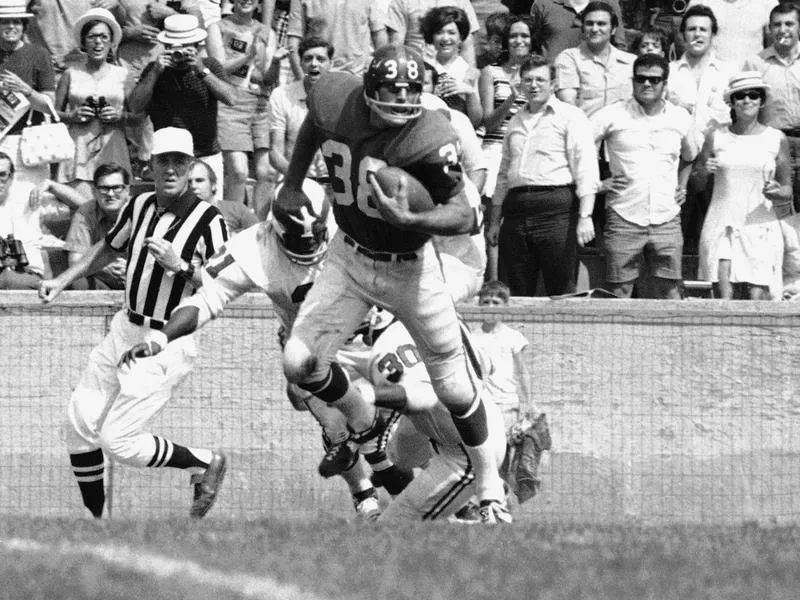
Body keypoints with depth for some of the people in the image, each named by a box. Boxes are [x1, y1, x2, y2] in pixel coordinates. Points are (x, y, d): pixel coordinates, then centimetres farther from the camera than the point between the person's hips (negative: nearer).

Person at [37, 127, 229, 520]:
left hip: (167, 342, -7)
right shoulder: (140, 206, 6)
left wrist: (179, 265, -27)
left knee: (117, 441, -12)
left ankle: (206, 463, 8)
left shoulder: (208, 221, -14)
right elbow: (109, 248, 24)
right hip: (124, 330, 7)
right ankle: (94, 519, 19)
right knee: (79, 425, 4)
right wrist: (63, 280, 17)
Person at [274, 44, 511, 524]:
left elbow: (463, 215, -30)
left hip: (409, 267, -4)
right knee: (300, 363, -4)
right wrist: (292, 185, 10)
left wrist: (411, 220, -48)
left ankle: (491, 489, 24)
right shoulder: (334, 101, -16)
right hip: (350, 257, 4)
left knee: (456, 389, 3)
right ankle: (365, 429, 26)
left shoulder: (430, 138, -29)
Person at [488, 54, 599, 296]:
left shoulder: (570, 117, 3)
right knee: (518, 294, 4)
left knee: (561, 292, -8)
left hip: (555, 210, -6)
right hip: (517, 210, 6)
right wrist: (494, 222, 21)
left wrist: (585, 217, -17)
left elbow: (585, 170, -6)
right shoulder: (516, 122, 22)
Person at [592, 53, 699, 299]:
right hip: (624, 219, -2)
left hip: (667, 220, 2)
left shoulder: (680, 118, 11)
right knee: (619, 292, -4)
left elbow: (690, 156, 29)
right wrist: (597, 183, -4)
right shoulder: (612, 116, 0)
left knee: (670, 289, 0)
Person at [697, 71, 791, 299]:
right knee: (724, 299, -13)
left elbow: (788, 191, 13)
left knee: (757, 299, -11)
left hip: (760, 229, 0)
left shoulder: (776, 139, 6)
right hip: (721, 228, 0)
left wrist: (777, 192, -9)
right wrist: (704, 171, -3)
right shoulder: (717, 138, 7)